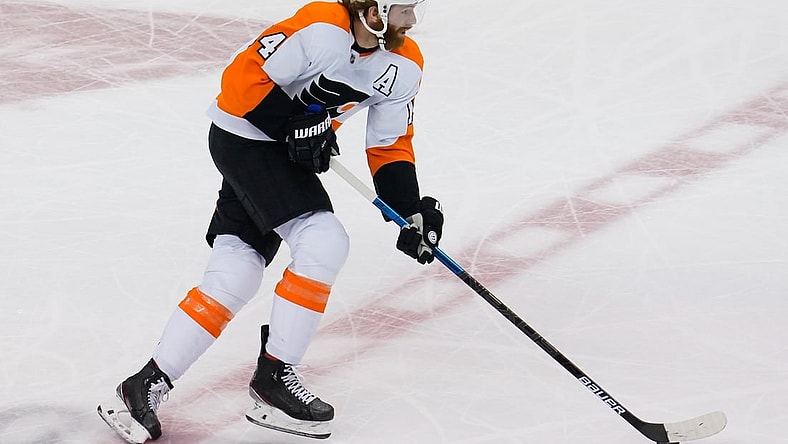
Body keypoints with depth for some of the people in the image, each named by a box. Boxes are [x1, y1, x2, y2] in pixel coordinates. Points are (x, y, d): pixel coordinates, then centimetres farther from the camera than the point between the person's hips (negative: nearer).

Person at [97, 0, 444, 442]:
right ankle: (275, 375, -6)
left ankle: (146, 387, 3)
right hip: (243, 135, -8)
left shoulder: (404, 66, -1)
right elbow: (243, 77, -21)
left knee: (233, 279, -1)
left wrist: (411, 211, -5)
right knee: (324, 241, -19)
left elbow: (390, 144, 6)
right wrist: (296, 125, -24)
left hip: (284, 149, 8)